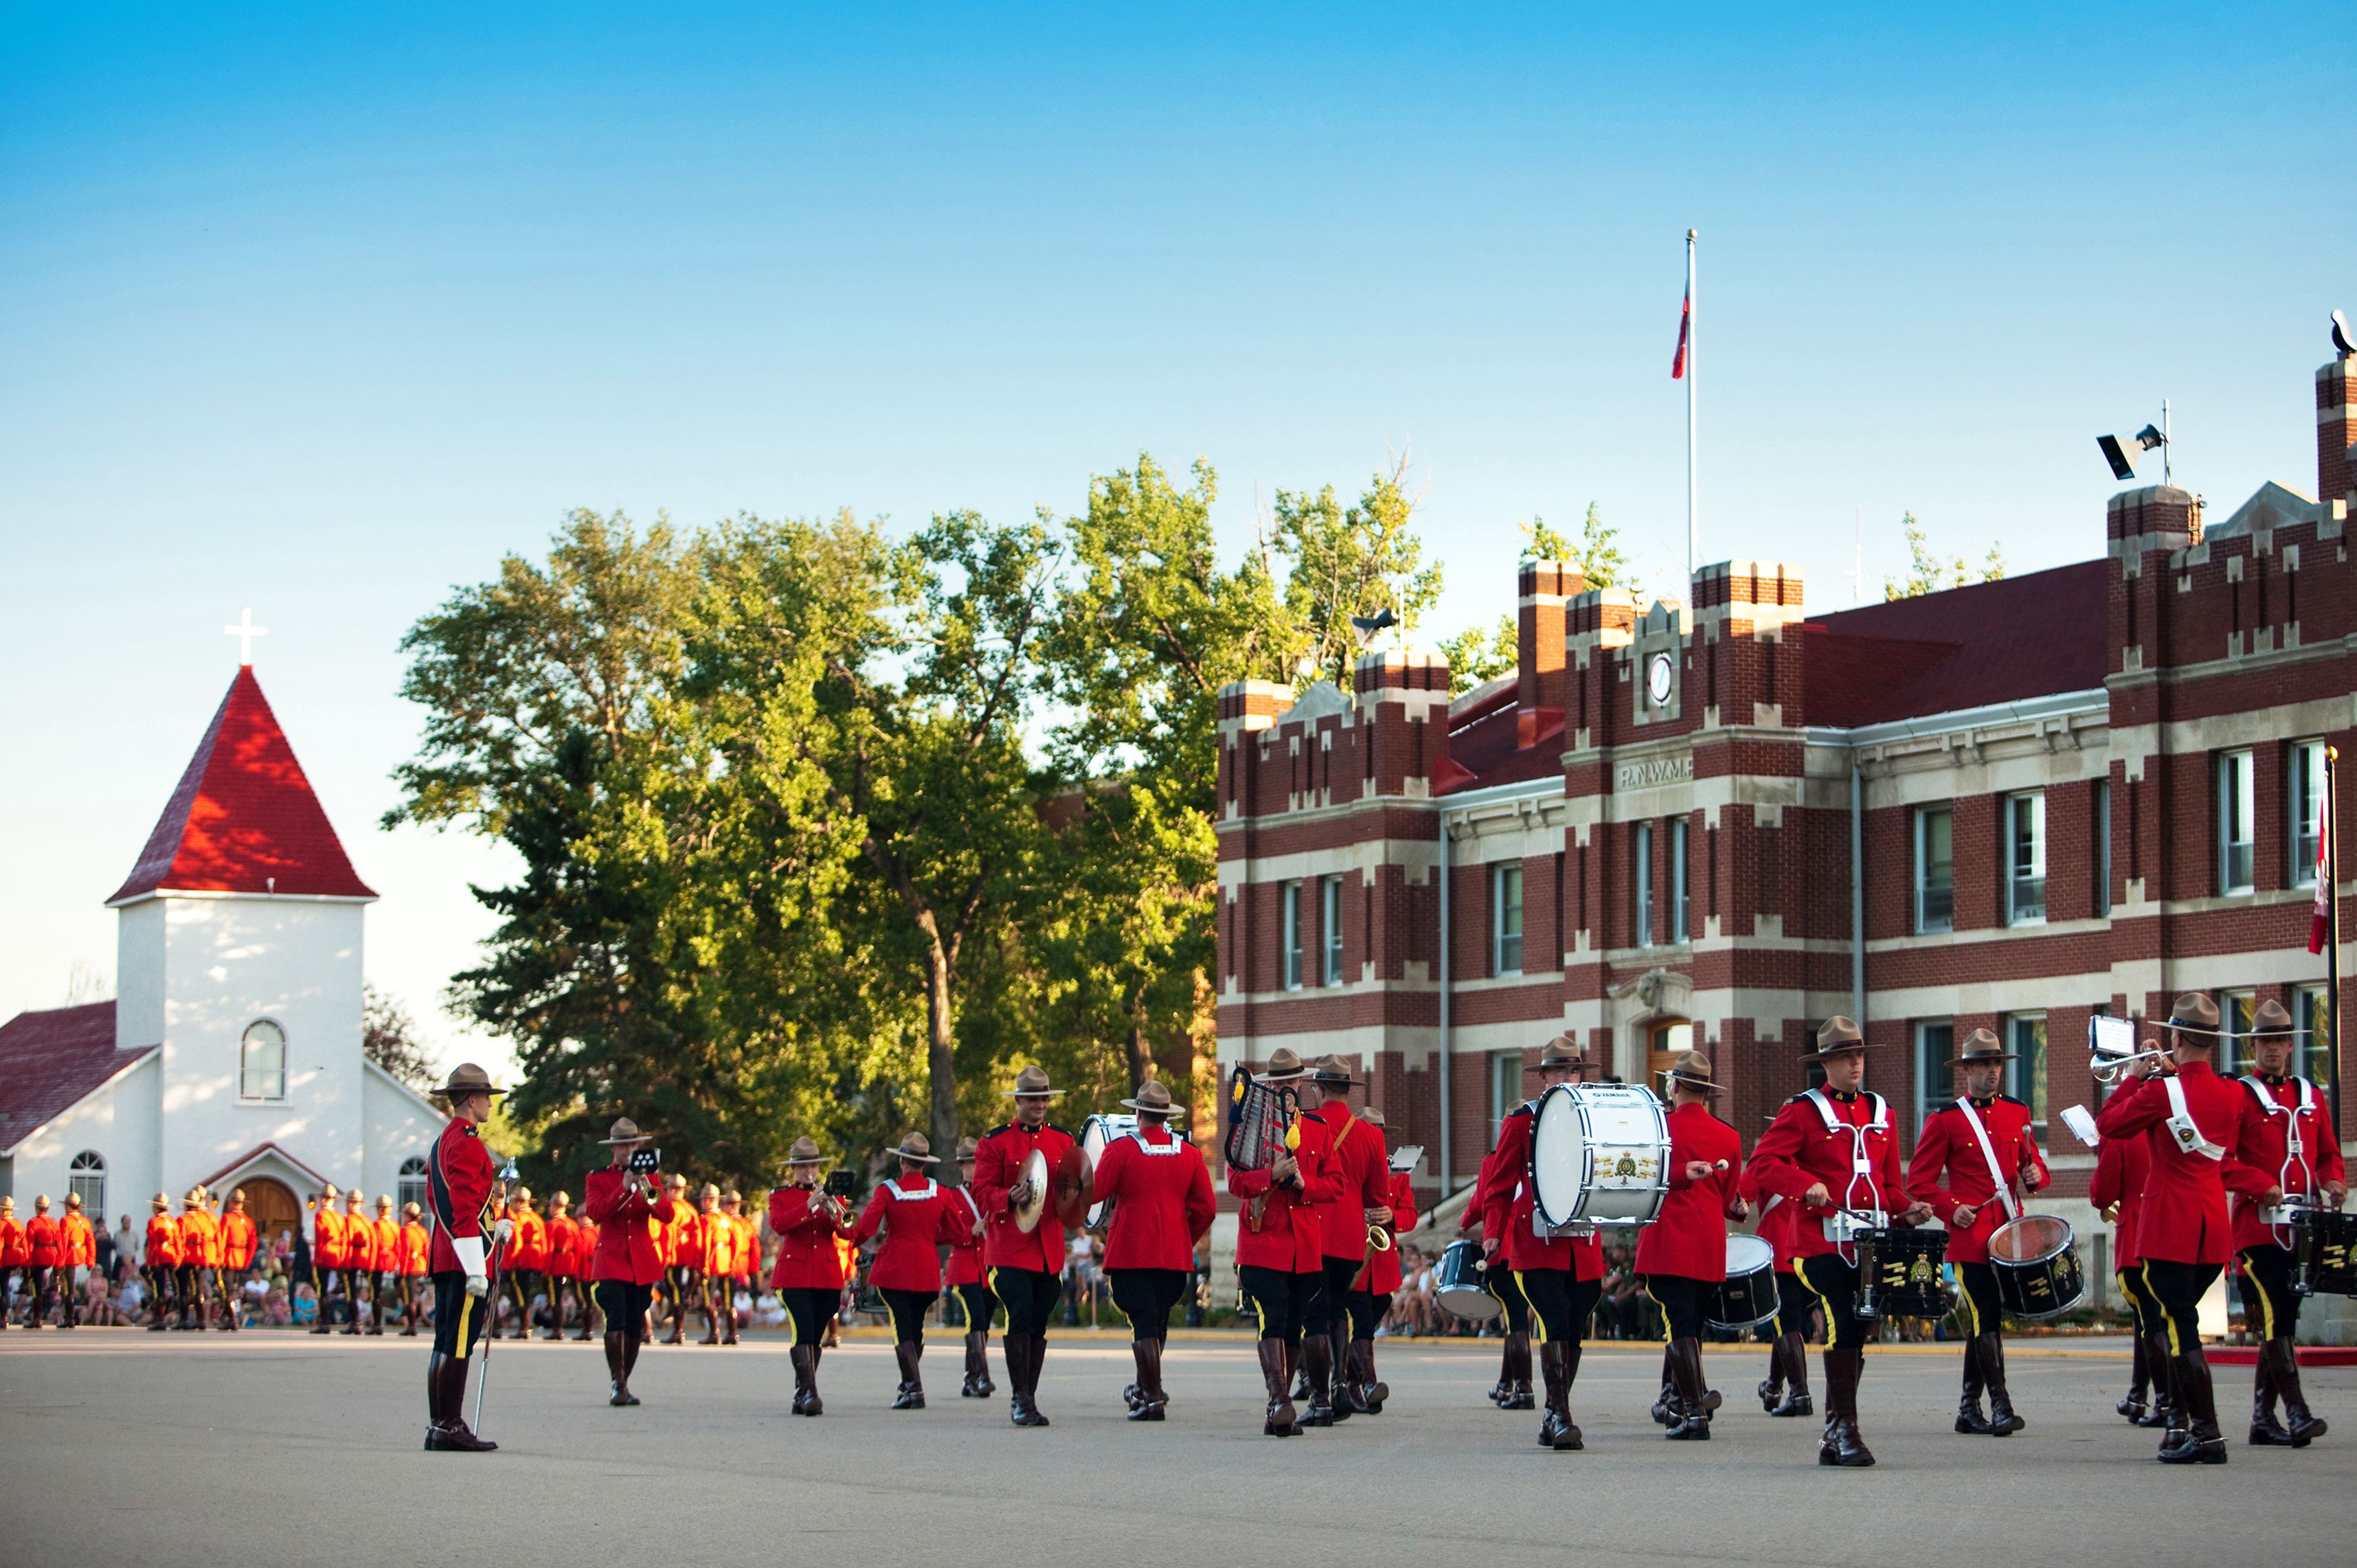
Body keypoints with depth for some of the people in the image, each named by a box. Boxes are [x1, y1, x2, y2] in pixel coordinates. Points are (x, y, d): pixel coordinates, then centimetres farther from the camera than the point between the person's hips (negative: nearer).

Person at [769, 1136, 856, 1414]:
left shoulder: (831, 1197, 14)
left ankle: (801, 1396, 14)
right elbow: (777, 1225, -14)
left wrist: (835, 1216, -17)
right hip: (795, 1274, -3)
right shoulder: (780, 1197, 7)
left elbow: (848, 1234, 3)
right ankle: (809, 1393, -23)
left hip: (828, 1276, 3)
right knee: (802, 1332, -17)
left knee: (816, 1337, 5)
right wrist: (808, 1207, -23)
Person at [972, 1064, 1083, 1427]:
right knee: (1020, 1319, -13)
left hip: (1050, 1250, 4)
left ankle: (1028, 1400, 15)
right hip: (1010, 1247, -4)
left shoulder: (1063, 1141, 13)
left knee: (1039, 1326, 7)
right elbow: (982, 1194, -3)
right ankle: (1020, 1399, -8)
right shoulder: (994, 1143, 1)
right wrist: (1010, 1198, -22)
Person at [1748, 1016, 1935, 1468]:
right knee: (1843, 1325, -18)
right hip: (1823, 1241, -6)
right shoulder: (1803, 1111, 0)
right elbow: (1765, 1162, -7)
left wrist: (1907, 1210, 1)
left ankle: (1833, 1437, 15)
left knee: (1856, 1333, 7)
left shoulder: (1880, 1111, 17)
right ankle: (1844, 1428, -12)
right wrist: (1807, 1185, -22)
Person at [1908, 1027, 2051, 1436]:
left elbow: (2034, 1165, 19)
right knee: (1987, 1320, -11)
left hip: (2009, 1233, 5)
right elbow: (1919, 1180, -1)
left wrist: (2035, 1176, -4)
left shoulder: (2017, 1113, 13)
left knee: (1983, 1321, 11)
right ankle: (2001, 1408, -13)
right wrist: (1951, 1209, -14)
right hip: (1970, 1234, -5)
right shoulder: (1945, 1119, -1)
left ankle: (1969, 1410, 17)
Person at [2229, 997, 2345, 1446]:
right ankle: (2297, 1413, -19)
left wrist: (2334, 1182, 0)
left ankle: (2263, 1420, 14)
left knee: (2279, 1324, 9)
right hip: (2257, 1227, -6)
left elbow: (2329, 1153, 21)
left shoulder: (2311, 1097, 17)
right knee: (2274, 1321, -13)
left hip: (2301, 1229, 6)